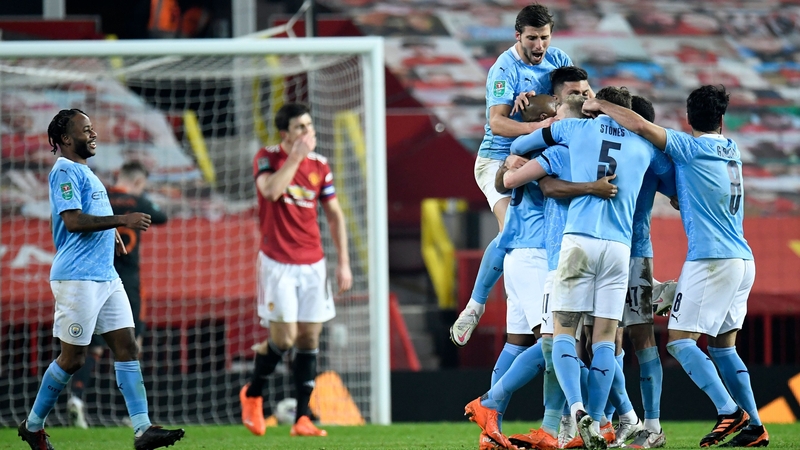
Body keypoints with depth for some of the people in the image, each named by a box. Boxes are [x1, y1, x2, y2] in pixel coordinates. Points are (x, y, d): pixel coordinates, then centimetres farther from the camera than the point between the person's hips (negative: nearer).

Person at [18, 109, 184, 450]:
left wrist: (111, 235, 15)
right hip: (77, 277, -9)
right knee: (73, 358, -3)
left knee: (127, 348, -1)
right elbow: (73, 220, -21)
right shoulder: (65, 171, -10)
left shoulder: (85, 172, 20)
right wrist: (121, 221, -23)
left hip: (105, 277, 9)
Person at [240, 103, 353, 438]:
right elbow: (271, 190, -27)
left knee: (309, 337, 0)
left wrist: (344, 262, 8)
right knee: (284, 337, -11)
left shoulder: (320, 165, 6)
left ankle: (302, 419, 4)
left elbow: (335, 215, 13)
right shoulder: (267, 159, -5)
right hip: (277, 263, -4)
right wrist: (296, 156, -22)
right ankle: (252, 395, 16)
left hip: (312, 264, 4)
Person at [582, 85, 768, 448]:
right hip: (742, 259, 8)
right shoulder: (730, 150, 16)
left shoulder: (691, 147, -6)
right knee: (723, 346, 13)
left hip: (711, 260, -8)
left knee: (679, 340, -7)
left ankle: (729, 411, -19)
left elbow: (640, 125, -15)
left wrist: (600, 106, 0)